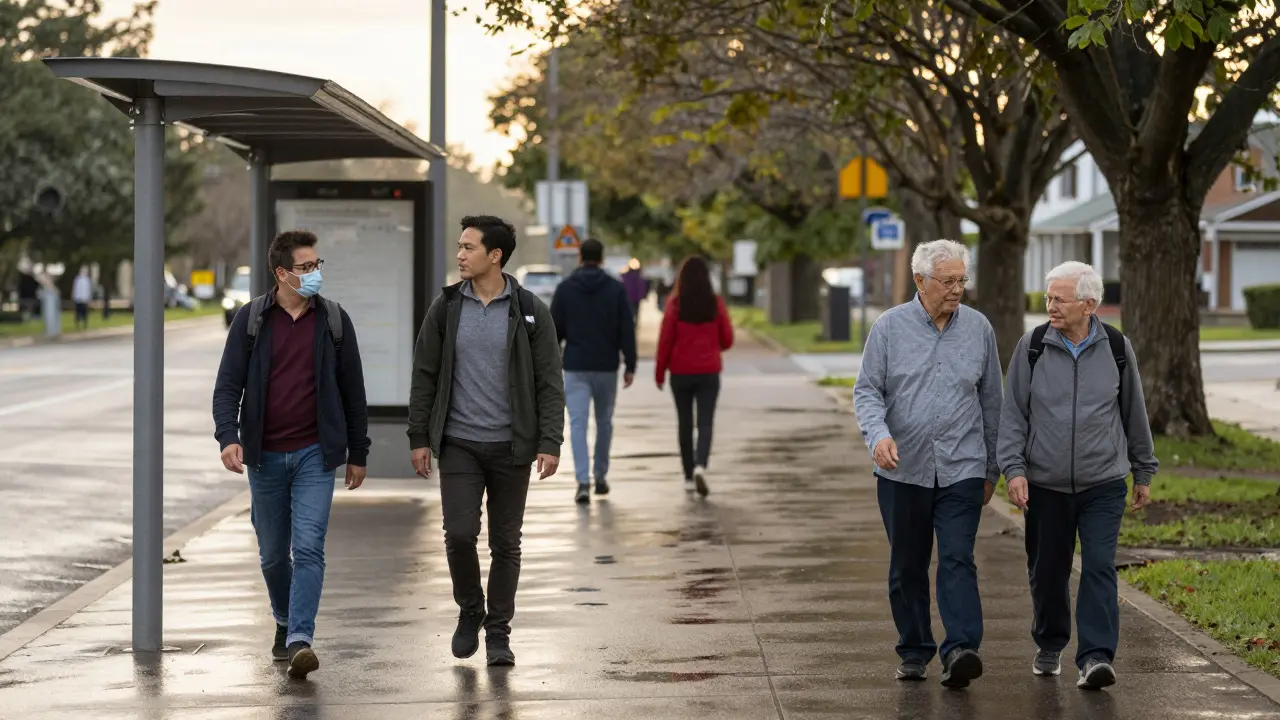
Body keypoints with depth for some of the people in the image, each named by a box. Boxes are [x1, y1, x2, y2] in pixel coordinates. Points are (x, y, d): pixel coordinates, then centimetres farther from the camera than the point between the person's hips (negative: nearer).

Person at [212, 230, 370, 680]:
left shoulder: (334, 320, 2)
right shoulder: (251, 320, 0)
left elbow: (352, 390, 7)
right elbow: (228, 385, -2)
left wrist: (358, 453, 8)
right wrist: (228, 436, -19)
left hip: (314, 455, -1)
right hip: (264, 456, 1)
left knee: (309, 549, -13)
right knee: (273, 553, 12)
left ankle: (301, 640, -17)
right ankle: (285, 622, 35)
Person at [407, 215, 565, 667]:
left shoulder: (529, 311, -2)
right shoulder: (446, 308, 3)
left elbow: (549, 382, -2)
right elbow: (425, 376, 6)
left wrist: (550, 443, -9)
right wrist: (419, 438, 1)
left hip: (510, 445, -1)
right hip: (458, 443, 1)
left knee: (506, 544, 4)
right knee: (459, 533, -11)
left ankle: (498, 633, 15)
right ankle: (469, 611, 14)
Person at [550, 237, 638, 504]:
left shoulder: (565, 288, -1)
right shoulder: (616, 288, -1)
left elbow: (555, 329, 2)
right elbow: (627, 329, -4)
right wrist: (630, 366, 0)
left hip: (575, 367, -1)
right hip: (606, 367, 1)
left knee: (578, 424, -4)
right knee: (604, 422, 17)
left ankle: (583, 481, -17)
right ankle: (601, 477, 26)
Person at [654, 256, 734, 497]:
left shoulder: (675, 303, -7)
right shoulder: (715, 303, -3)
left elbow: (665, 339, -7)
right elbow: (727, 339, 1)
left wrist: (660, 372, 2)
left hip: (681, 371, 0)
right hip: (709, 372, 0)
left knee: (684, 423, 11)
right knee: (705, 422, 0)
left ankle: (689, 477, 15)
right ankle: (701, 466, -24)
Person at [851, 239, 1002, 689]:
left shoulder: (978, 328, 5)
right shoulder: (890, 327, 0)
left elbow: (991, 401, 12)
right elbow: (866, 390, 0)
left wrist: (992, 469, 14)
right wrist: (878, 434, -21)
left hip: (961, 470, 0)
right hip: (902, 471, 0)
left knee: (958, 561, -13)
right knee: (907, 568, 9)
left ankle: (959, 652, -21)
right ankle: (914, 653, 20)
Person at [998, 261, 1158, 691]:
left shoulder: (1116, 349, 1)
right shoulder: (1032, 348, -1)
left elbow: (1134, 413, 11)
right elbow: (1013, 414, 1)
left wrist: (1143, 472, 16)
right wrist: (1014, 468, -9)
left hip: (1103, 484, -1)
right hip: (1045, 486, 1)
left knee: (1099, 567, -12)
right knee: (1047, 572, 9)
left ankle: (1095, 658, -14)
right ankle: (1050, 646, 31)